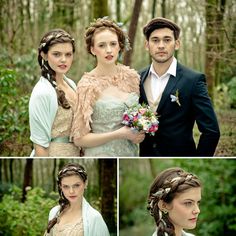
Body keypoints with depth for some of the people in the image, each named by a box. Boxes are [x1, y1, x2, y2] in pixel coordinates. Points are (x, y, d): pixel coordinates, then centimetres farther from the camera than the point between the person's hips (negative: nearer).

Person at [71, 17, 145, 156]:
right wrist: (119, 134, -20)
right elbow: (79, 138, -12)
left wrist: (140, 134, -6)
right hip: (102, 154, -4)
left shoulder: (132, 77, -3)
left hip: (131, 152, 4)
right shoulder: (87, 85, -13)